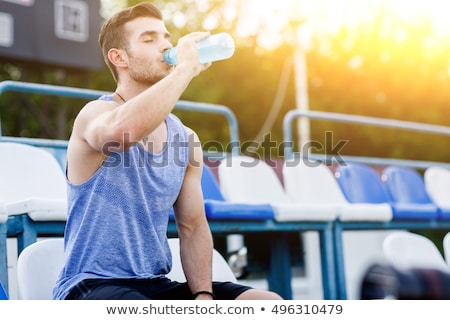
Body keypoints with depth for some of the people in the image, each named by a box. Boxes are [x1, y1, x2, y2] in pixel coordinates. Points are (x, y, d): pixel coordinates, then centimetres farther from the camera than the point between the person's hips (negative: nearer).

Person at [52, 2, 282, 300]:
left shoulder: (185, 138, 11)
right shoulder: (96, 114, -7)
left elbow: (193, 227, 12)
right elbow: (122, 131, -34)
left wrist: (204, 295, -5)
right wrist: (186, 68, -22)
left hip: (156, 285, 7)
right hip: (92, 286, -6)